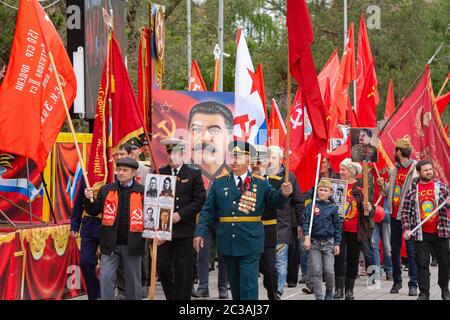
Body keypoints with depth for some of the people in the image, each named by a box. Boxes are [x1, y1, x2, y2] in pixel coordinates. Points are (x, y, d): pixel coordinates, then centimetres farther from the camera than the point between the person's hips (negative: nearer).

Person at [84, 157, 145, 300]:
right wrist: (89, 199, -10)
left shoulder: (142, 192, -1)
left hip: (132, 244, -1)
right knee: (106, 277, -4)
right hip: (110, 244, 1)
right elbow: (93, 211, 8)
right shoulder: (106, 190, 6)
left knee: (133, 280, 10)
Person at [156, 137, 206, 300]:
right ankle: (172, 296, 19)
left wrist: (180, 215, -12)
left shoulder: (194, 174, 2)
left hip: (184, 230, -2)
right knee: (162, 266, 2)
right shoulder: (159, 173, 8)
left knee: (183, 270, 0)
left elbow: (200, 200, -4)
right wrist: (159, 215, -9)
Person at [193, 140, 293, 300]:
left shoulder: (260, 183, 3)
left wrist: (284, 193, -31)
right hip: (227, 243, 3)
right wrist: (200, 233, -5)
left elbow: (276, 200, -8)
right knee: (234, 282, 13)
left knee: (249, 282, -7)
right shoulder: (219, 183, 7)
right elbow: (208, 211, 6)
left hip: (250, 242, -3)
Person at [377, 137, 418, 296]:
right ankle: (397, 282, 21)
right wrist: (383, 185, 2)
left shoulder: (415, 170, -11)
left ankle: (413, 284, 0)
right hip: (394, 216, 7)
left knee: (411, 250, -3)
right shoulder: (395, 170, 12)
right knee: (394, 250, 12)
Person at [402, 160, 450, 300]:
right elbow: (405, 211, 4)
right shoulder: (412, 189, 3)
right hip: (421, 234, -1)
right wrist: (406, 228, -6)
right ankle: (424, 293, 3)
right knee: (422, 264, -2)